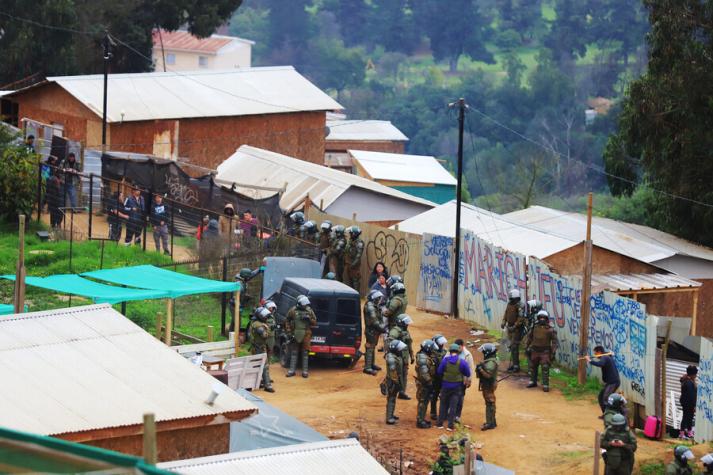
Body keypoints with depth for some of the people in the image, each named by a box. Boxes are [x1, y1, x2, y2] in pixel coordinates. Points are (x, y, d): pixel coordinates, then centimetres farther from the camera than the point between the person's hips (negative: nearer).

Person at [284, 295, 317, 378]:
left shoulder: (310, 311, 2)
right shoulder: (293, 311, -2)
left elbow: (315, 322, 7)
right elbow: (287, 321, 4)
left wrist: (309, 319, -13)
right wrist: (289, 332, -3)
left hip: (306, 335, 0)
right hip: (295, 335, 0)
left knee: (305, 353, 3)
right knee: (293, 353, 6)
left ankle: (305, 371, 9)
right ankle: (292, 370, 12)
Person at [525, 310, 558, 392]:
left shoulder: (550, 329, -8)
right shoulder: (535, 327, 4)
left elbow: (554, 341, -7)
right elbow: (529, 338, 15)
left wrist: (553, 353, -12)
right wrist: (526, 348, 13)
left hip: (545, 352, -5)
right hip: (535, 351, 5)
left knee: (545, 369, -10)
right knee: (533, 367, 14)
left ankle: (545, 385, -7)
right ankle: (533, 382, 30)